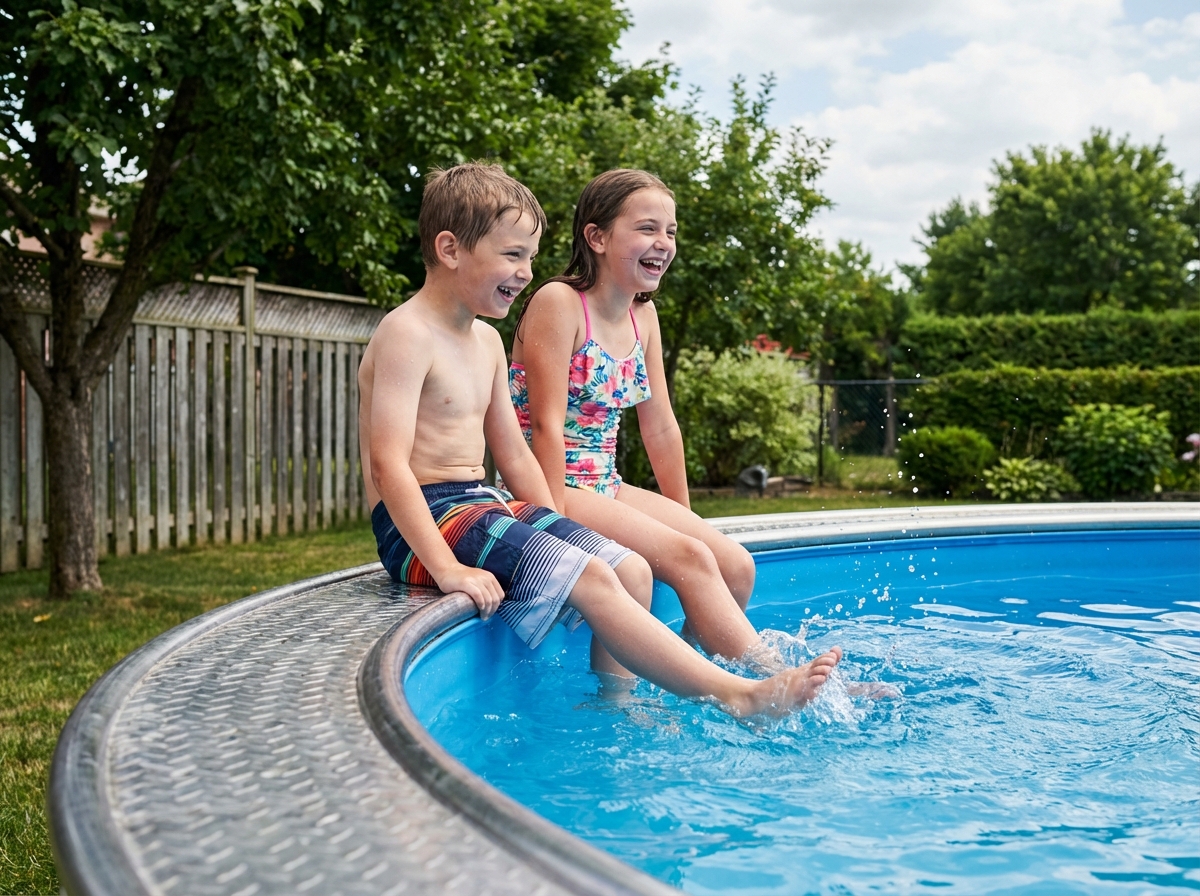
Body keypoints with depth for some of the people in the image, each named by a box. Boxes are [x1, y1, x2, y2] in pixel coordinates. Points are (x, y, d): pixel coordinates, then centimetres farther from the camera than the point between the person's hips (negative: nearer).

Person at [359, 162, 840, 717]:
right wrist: (447, 569, -29)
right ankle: (737, 697, -23)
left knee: (630, 569, -2)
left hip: (482, 504, 10)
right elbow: (388, 462, -22)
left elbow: (513, 453, 18)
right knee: (592, 580, -22)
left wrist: (559, 534, 10)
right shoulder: (407, 333, -13)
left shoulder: (486, 340, 15)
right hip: (425, 522, -10)